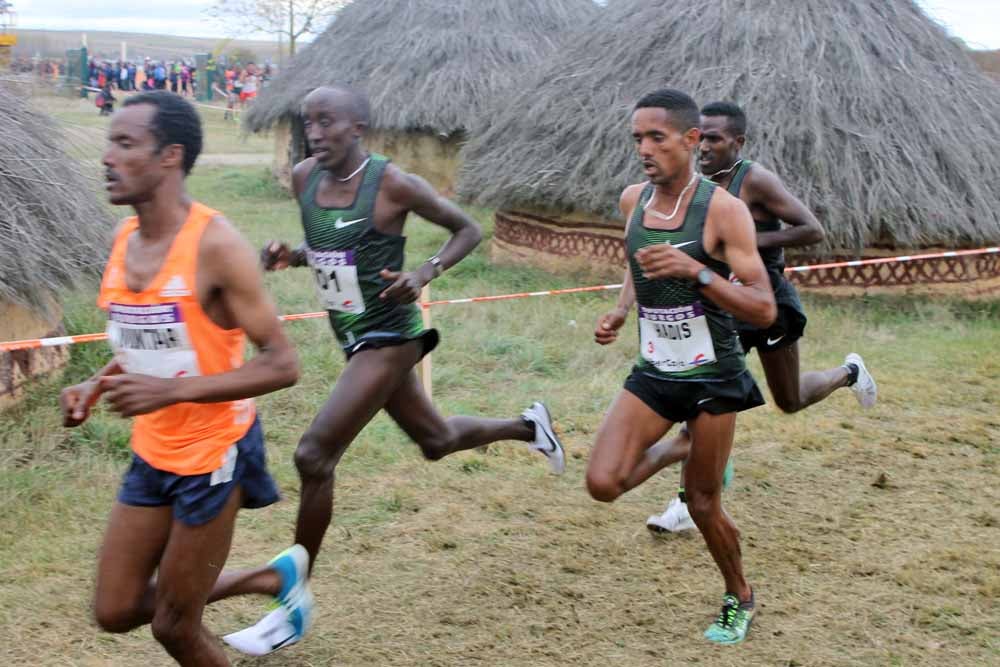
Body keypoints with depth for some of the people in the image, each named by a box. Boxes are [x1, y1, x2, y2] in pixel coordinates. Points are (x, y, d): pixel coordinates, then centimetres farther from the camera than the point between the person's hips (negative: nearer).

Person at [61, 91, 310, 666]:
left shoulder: (215, 244, -21)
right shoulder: (124, 240, 2)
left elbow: (283, 365, -22)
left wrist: (173, 390, -30)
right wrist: (96, 385, -2)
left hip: (213, 453, -7)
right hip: (151, 454, 8)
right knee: (116, 612, 15)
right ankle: (273, 578, 32)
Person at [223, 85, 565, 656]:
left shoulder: (393, 184, -18)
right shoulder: (304, 179, 1)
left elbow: (469, 230, -7)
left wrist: (424, 275, -22)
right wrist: (290, 257, -5)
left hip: (388, 338, -8)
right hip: (354, 338, 8)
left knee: (314, 456, -14)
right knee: (437, 440, 23)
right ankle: (529, 426, 51)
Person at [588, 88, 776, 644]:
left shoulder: (723, 210, -17)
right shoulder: (633, 200, 0)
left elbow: (765, 311, -21)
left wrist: (693, 270, -33)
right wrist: (620, 313, 4)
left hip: (713, 377, -4)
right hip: (654, 372, 5)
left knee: (703, 504, 6)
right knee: (603, 483, -10)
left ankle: (740, 599, 33)